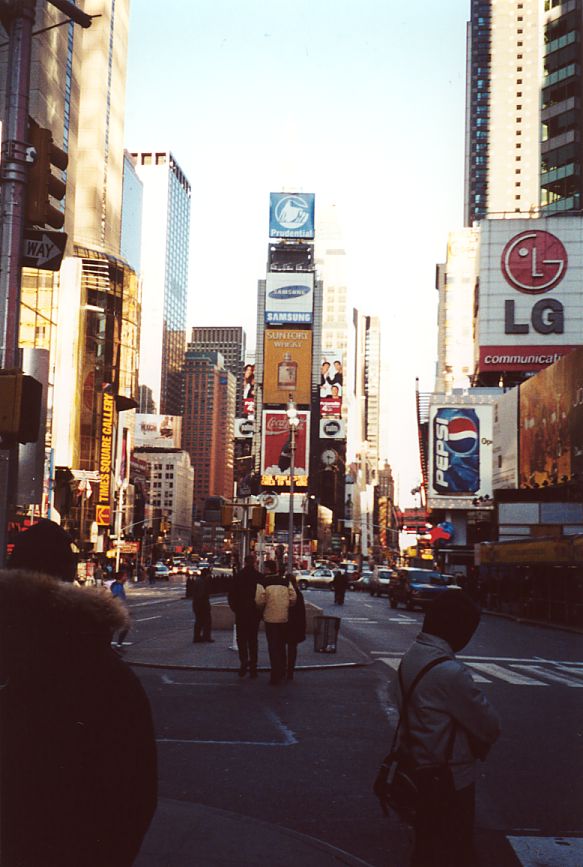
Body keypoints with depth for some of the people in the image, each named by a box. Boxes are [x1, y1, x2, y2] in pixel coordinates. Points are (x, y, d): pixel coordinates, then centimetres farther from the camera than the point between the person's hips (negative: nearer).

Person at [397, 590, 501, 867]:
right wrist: (478, 746, 1)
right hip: (450, 779, -8)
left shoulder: (412, 655, -1)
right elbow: (490, 725, -19)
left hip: (420, 769, 8)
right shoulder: (449, 671, -28)